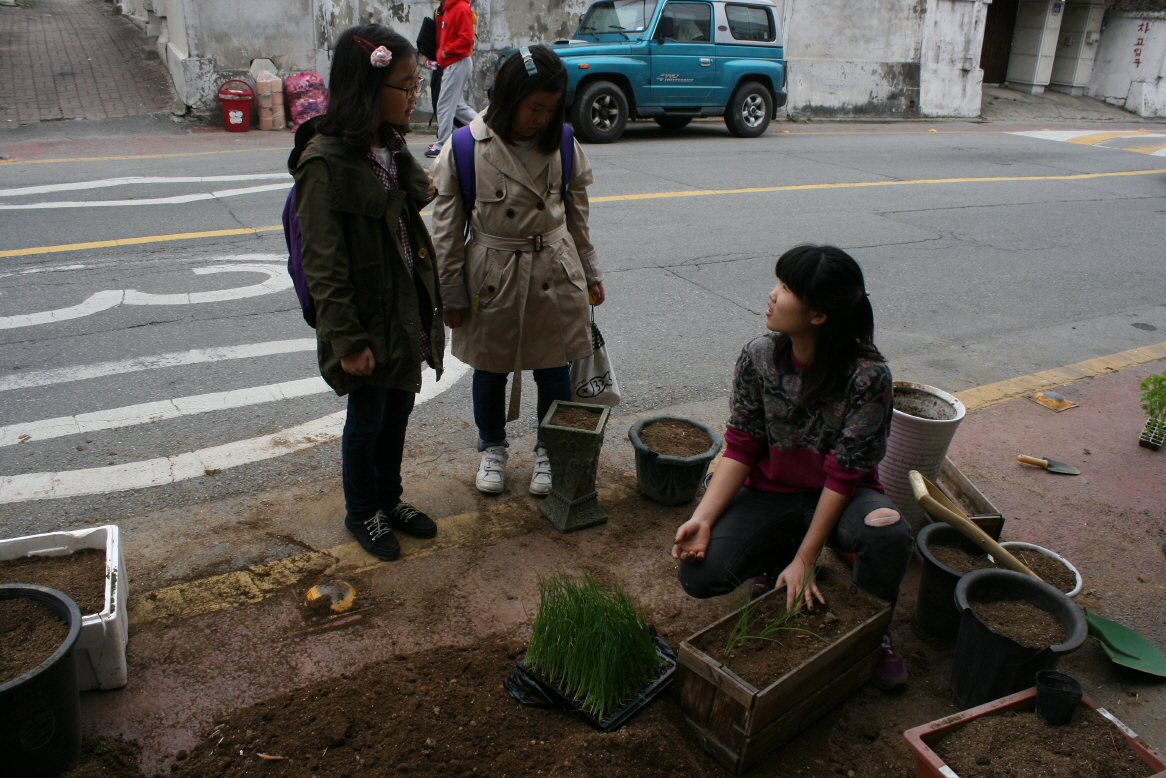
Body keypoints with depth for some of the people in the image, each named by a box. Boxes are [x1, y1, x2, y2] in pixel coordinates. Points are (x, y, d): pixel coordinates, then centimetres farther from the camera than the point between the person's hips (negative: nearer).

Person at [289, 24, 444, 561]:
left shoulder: (390, 147, 3)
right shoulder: (326, 161, -21)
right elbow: (323, 264, -20)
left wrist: (429, 303, 12)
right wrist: (348, 340, -19)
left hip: (407, 311, 7)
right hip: (367, 319, -7)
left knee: (398, 411, 20)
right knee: (367, 420, 11)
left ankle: (389, 499, 40)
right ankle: (361, 512, 34)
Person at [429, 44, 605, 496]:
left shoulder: (564, 146, -2)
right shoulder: (464, 149, -11)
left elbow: (577, 217, 9)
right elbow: (447, 228, -6)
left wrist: (590, 273, 13)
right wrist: (452, 293, -3)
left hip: (555, 276, 2)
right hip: (491, 280, -1)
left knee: (554, 371, 11)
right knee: (490, 371, 15)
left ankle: (550, 451, 33)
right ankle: (492, 449, 38)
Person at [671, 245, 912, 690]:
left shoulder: (868, 376, -22)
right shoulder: (758, 358, -12)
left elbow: (844, 475, -20)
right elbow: (740, 449, -9)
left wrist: (804, 560, -20)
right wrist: (703, 518, -23)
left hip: (837, 498, -2)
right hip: (769, 493, 2)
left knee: (889, 536, -36)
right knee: (698, 574, -20)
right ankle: (776, 557, 15)